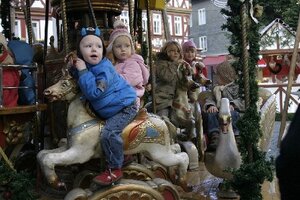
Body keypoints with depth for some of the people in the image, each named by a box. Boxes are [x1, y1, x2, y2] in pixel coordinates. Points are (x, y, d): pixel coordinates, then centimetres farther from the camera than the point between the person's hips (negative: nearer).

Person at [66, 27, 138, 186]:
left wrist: (83, 71, -30)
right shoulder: (86, 65, 1)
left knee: (108, 133, -29)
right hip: (106, 110, 10)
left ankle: (114, 170, -14)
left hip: (125, 107, -10)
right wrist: (74, 68, -3)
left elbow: (94, 92, -34)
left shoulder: (104, 69, -26)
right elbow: (80, 86, 14)